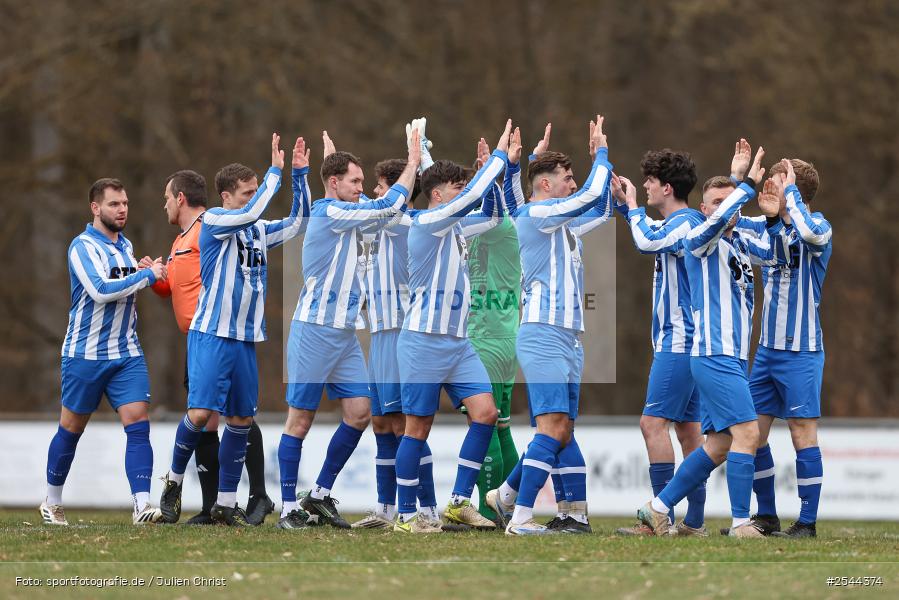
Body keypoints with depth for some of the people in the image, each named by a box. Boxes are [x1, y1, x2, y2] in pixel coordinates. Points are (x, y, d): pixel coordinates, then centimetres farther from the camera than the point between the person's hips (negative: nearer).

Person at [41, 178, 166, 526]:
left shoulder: (125, 245, 13)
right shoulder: (83, 246, -11)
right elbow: (100, 289, -24)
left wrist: (147, 273, 9)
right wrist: (147, 275, -19)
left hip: (127, 354, 6)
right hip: (85, 353, -6)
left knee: (138, 424, -10)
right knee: (71, 429, 6)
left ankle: (142, 504, -18)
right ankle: (52, 503, 22)